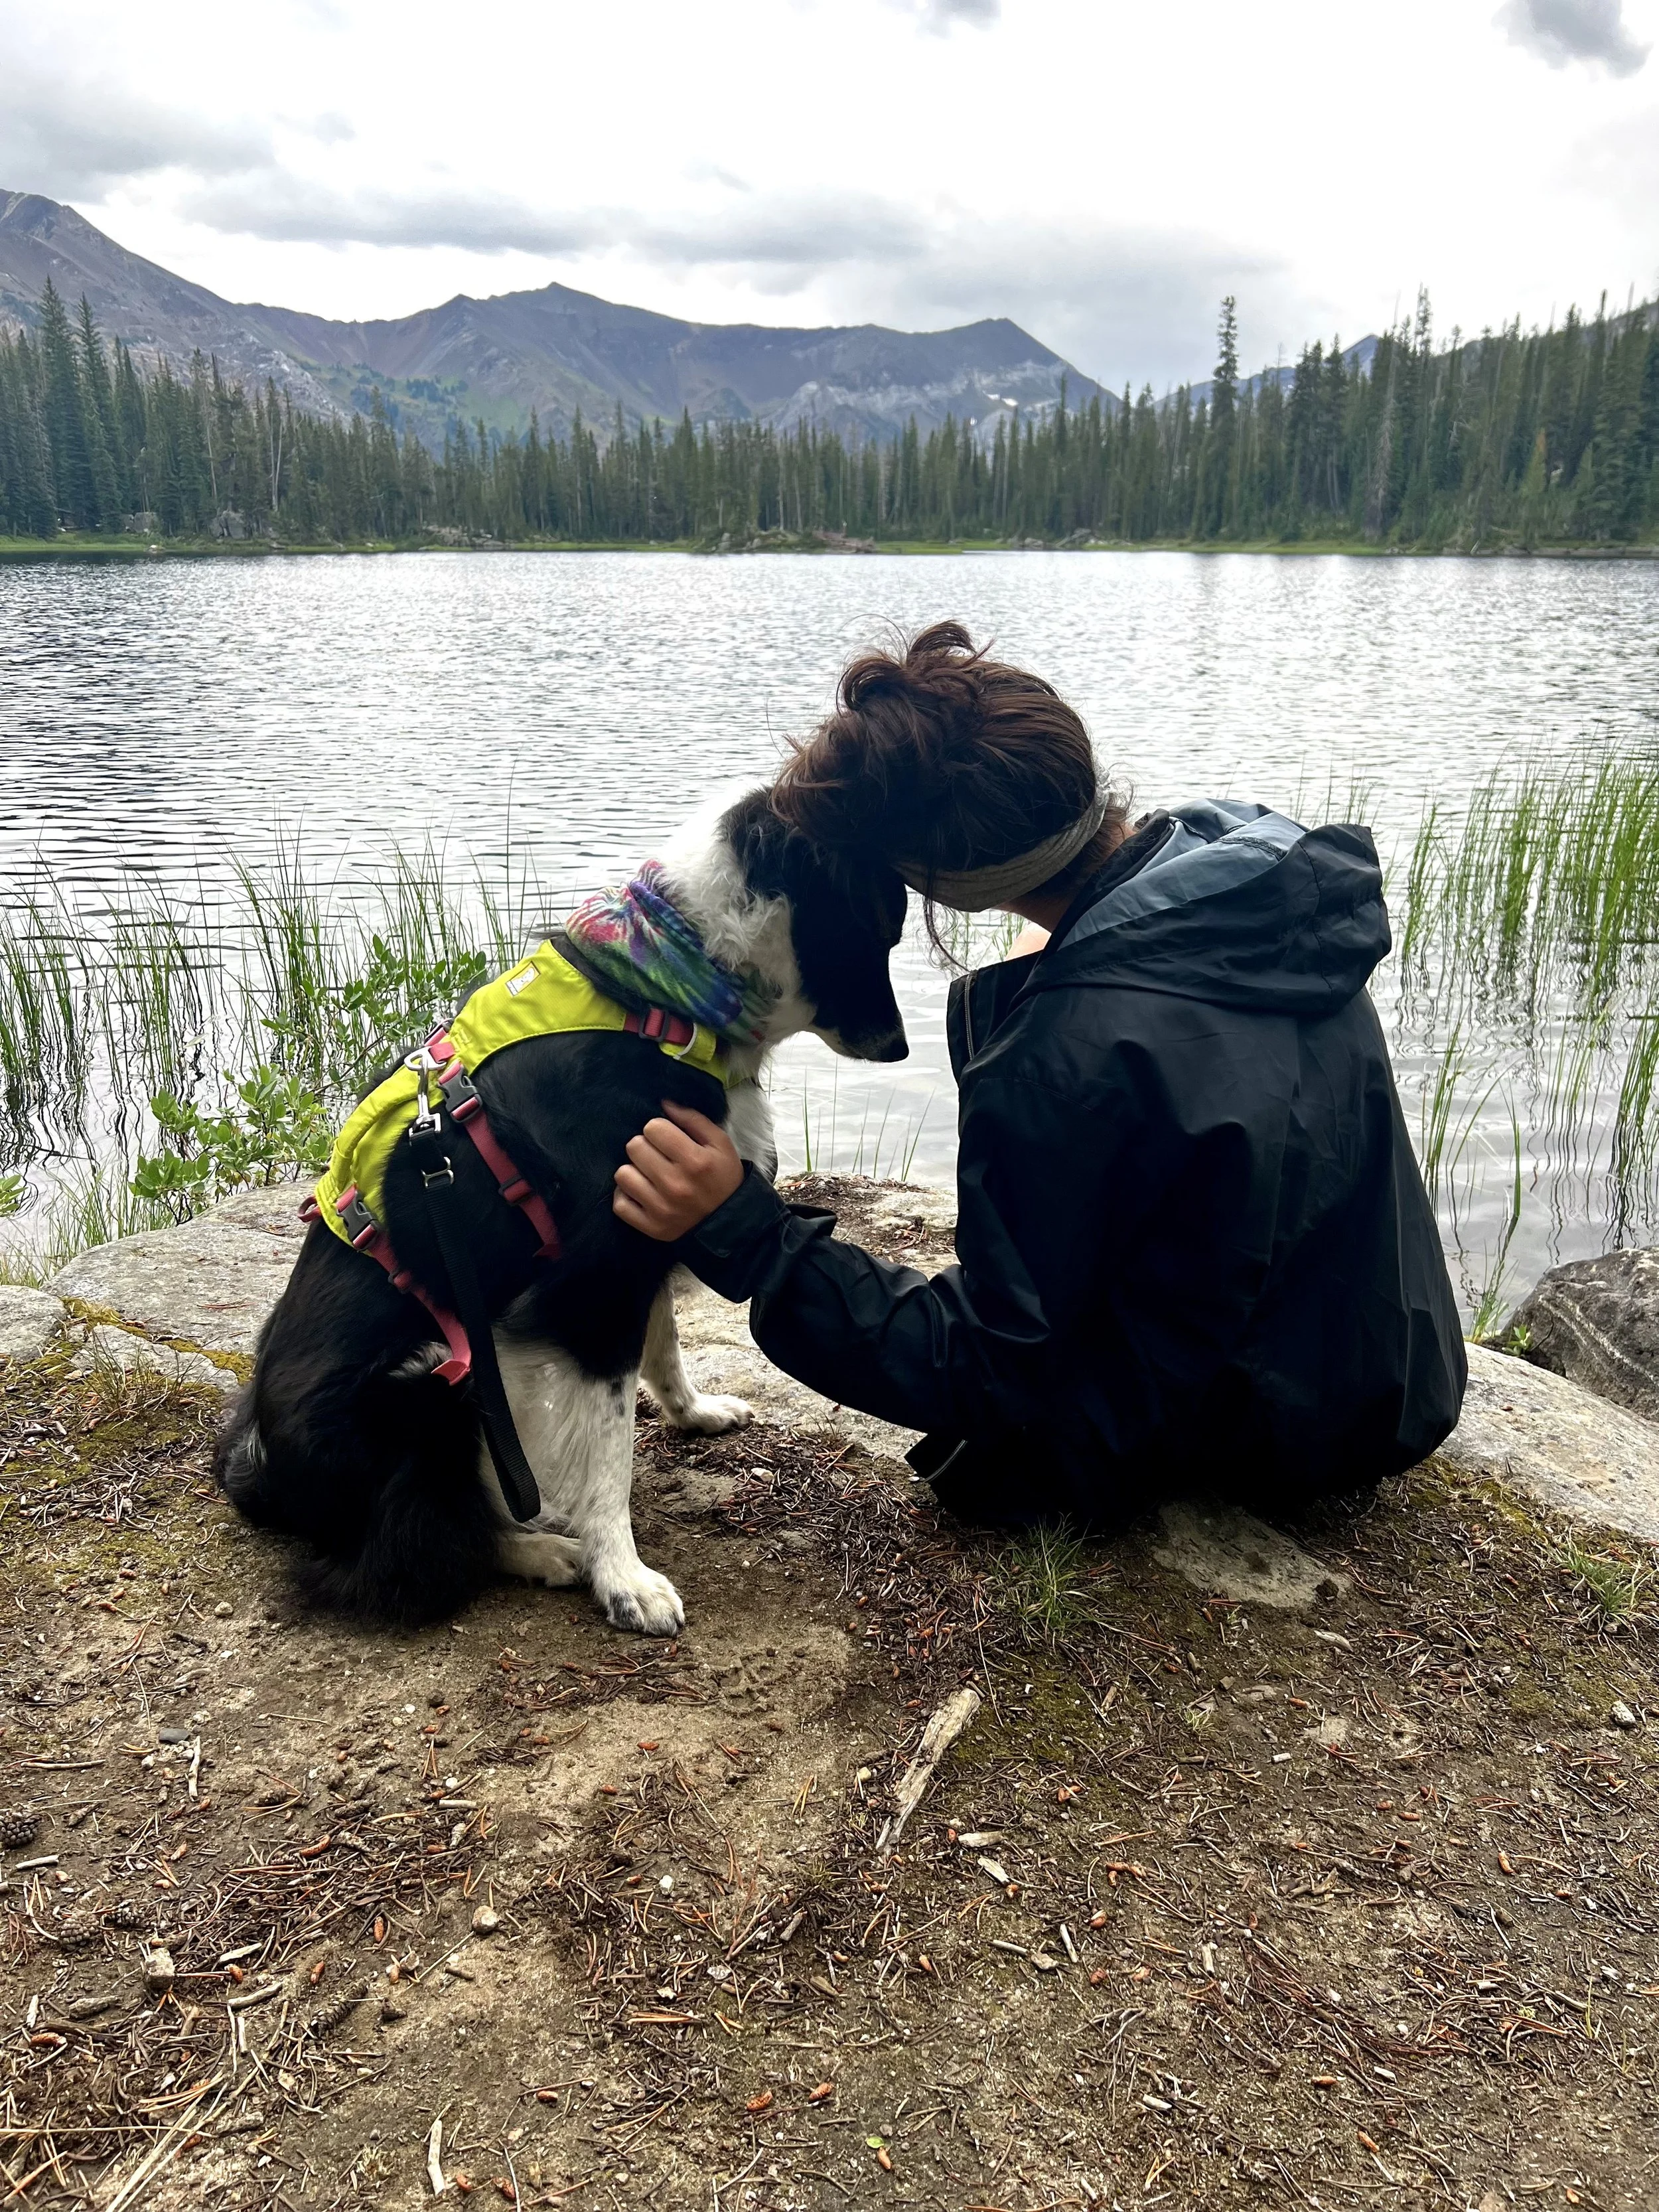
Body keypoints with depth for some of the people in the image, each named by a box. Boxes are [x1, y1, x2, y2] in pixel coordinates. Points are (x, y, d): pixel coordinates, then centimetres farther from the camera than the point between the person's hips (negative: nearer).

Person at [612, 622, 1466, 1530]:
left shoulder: (1067, 1061, -34)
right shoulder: (1251, 854, -11)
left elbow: (982, 1373, -24)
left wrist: (745, 1238, -30)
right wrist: (1057, 971, 8)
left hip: (1264, 1442, -6)